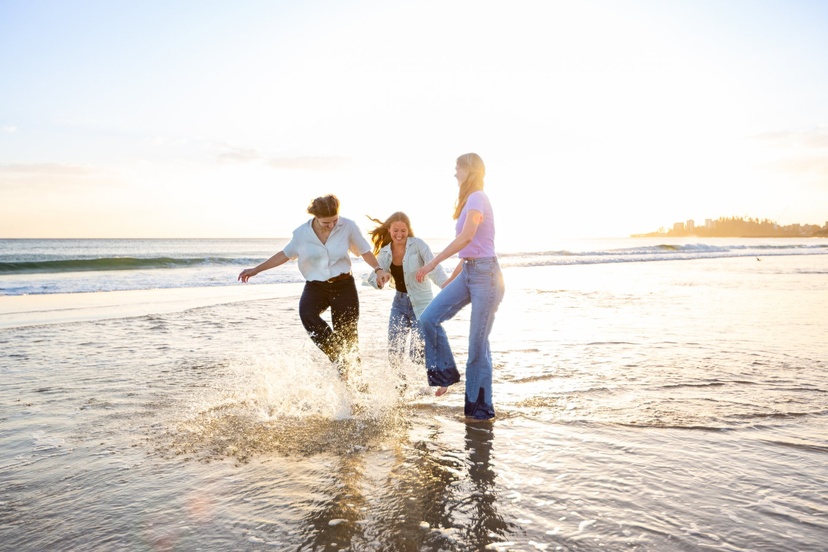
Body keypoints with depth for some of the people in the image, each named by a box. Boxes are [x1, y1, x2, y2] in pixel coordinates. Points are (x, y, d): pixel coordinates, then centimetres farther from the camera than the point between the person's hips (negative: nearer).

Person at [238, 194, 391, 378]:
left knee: (347, 334, -4)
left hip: (344, 286, 0)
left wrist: (378, 269, -14)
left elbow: (364, 251, 4)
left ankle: (344, 372, 20)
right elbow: (285, 254, 11)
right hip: (315, 287, 1)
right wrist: (256, 270, 13)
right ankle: (339, 359, -26)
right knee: (307, 313, -31)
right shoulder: (302, 233, -4)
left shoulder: (348, 226, -7)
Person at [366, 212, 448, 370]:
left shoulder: (418, 245, -14)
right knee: (394, 351, 5)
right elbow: (373, 277, 0)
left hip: (421, 303, -5)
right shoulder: (385, 252, 0)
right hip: (399, 302, 5)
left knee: (418, 354, -10)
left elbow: (435, 270, -21)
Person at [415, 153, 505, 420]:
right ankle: (446, 371, 12)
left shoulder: (477, 198, -11)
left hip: (485, 274, -9)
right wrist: (451, 280, 24)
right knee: (428, 319, -4)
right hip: (467, 272, 9)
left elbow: (466, 238, -26)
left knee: (478, 344, -2)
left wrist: (433, 263, -25)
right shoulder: (469, 200, 19)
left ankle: (480, 408, 9)